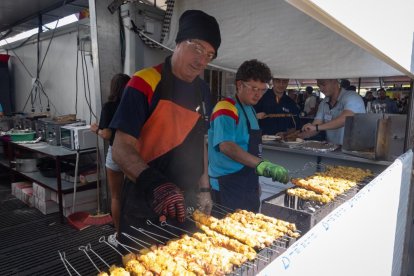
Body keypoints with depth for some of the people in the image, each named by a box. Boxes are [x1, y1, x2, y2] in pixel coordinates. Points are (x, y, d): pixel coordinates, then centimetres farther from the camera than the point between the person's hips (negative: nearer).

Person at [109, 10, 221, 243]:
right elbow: (121, 149, -19)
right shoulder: (145, 84, -15)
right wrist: (155, 185, -35)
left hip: (187, 205, 6)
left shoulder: (203, 90, 5)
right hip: (146, 207, -6)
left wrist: (204, 188, 10)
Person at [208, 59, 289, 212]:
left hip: (248, 187, 9)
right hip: (228, 189, -9)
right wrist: (262, 165, -39)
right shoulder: (226, 108, -15)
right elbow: (226, 145, -30)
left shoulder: (250, 109, 13)